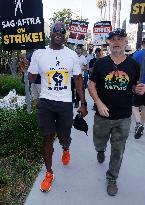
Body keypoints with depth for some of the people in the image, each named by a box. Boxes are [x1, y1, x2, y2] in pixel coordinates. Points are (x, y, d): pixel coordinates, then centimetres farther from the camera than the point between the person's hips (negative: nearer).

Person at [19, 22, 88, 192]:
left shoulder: (72, 55, 2)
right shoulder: (39, 54, -2)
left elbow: (78, 79, 6)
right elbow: (32, 78, 6)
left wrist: (83, 103, 3)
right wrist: (26, 68, -13)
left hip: (66, 103, 1)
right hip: (45, 102, 0)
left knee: (64, 138, 11)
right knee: (47, 138, 7)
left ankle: (65, 149, 51)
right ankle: (49, 173, 29)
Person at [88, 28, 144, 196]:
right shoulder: (101, 63, -4)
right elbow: (91, 85, -2)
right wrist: (99, 103, -16)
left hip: (123, 118, 1)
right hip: (103, 115, 0)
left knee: (118, 150, 10)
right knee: (99, 143, 19)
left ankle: (112, 179, 33)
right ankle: (100, 151, 58)